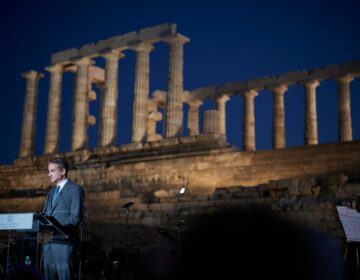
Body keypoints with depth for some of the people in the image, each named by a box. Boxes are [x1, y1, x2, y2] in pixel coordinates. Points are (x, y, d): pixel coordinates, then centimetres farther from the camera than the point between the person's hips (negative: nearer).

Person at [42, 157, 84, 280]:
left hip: (64, 239, -7)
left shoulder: (75, 189, -2)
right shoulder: (51, 191, 22)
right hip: (48, 239, 7)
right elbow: (45, 214, 21)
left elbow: (75, 217, -11)